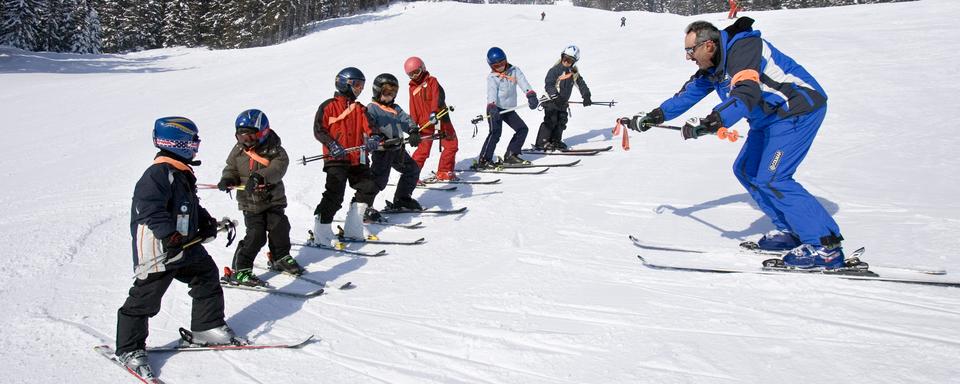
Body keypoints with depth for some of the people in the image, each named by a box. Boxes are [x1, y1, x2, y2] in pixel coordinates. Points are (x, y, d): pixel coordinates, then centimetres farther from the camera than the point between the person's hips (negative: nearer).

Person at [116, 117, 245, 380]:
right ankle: (129, 350, 14)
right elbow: (151, 209, -31)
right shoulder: (158, 174, -20)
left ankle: (207, 328, 28)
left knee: (208, 277, 15)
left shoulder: (183, 173, 12)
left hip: (186, 245, 10)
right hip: (157, 251, -10)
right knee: (145, 299, 0)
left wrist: (206, 222, 12)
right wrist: (170, 235, -37)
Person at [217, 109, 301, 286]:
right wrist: (227, 179, -12)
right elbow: (231, 169, 11)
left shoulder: (274, 150, -10)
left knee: (280, 228, 6)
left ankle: (280, 258, 34)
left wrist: (259, 177, -42)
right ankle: (239, 271, 1)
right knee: (256, 235, -9)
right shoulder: (238, 151, 0)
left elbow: (278, 167, -27)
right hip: (250, 202, -1)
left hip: (274, 199, 1)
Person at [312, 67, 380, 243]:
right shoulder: (329, 106, 0)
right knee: (335, 194, -15)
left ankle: (353, 228, 19)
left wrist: (372, 138, -17)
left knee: (369, 188, 7)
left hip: (358, 159, 7)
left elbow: (367, 127, 6)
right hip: (336, 158, -7)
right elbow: (318, 130, -6)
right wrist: (332, 145, -20)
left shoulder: (359, 109, 17)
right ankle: (321, 230, -4)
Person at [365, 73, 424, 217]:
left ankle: (402, 200, 31)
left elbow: (406, 120, 2)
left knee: (413, 169, 19)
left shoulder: (395, 108, 18)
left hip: (398, 148, 8)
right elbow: (368, 127, -15)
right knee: (379, 178, -16)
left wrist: (413, 132, -18)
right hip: (382, 149, -8)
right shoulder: (371, 108, -2)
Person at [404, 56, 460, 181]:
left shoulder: (431, 81, 1)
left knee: (451, 144, 0)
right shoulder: (412, 88, 11)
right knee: (424, 149, -5)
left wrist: (434, 112, -33)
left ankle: (444, 172, 13)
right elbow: (413, 109, 14)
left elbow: (437, 96, -17)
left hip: (439, 118, 0)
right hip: (425, 123, 0)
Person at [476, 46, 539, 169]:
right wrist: (492, 107, -42)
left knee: (522, 129, 5)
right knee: (495, 132, -19)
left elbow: (523, 83, -10)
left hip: (509, 109, 6)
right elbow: (491, 93, -24)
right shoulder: (492, 78, -8)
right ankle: (483, 160, -18)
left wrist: (531, 95, -28)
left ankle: (511, 155, 14)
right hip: (495, 109, -6)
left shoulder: (514, 71, 3)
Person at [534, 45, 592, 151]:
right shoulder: (555, 70, -15)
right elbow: (548, 84, -22)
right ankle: (541, 143, -7)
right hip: (551, 101, -7)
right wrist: (555, 96, -34)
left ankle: (555, 141, 20)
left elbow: (581, 84, 7)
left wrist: (586, 96, -8)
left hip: (563, 103, 7)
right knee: (551, 121, -11)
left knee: (561, 121, 7)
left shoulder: (574, 73, 5)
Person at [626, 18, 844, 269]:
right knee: (746, 170, 10)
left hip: (799, 109, -10)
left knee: (770, 179, -16)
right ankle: (789, 231, 18)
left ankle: (826, 247, -11)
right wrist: (653, 117, 7)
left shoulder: (743, 48, -25)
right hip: (770, 119, 10)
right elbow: (689, 94, 11)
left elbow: (746, 94, -40)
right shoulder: (714, 65, 5)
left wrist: (711, 123, -49)